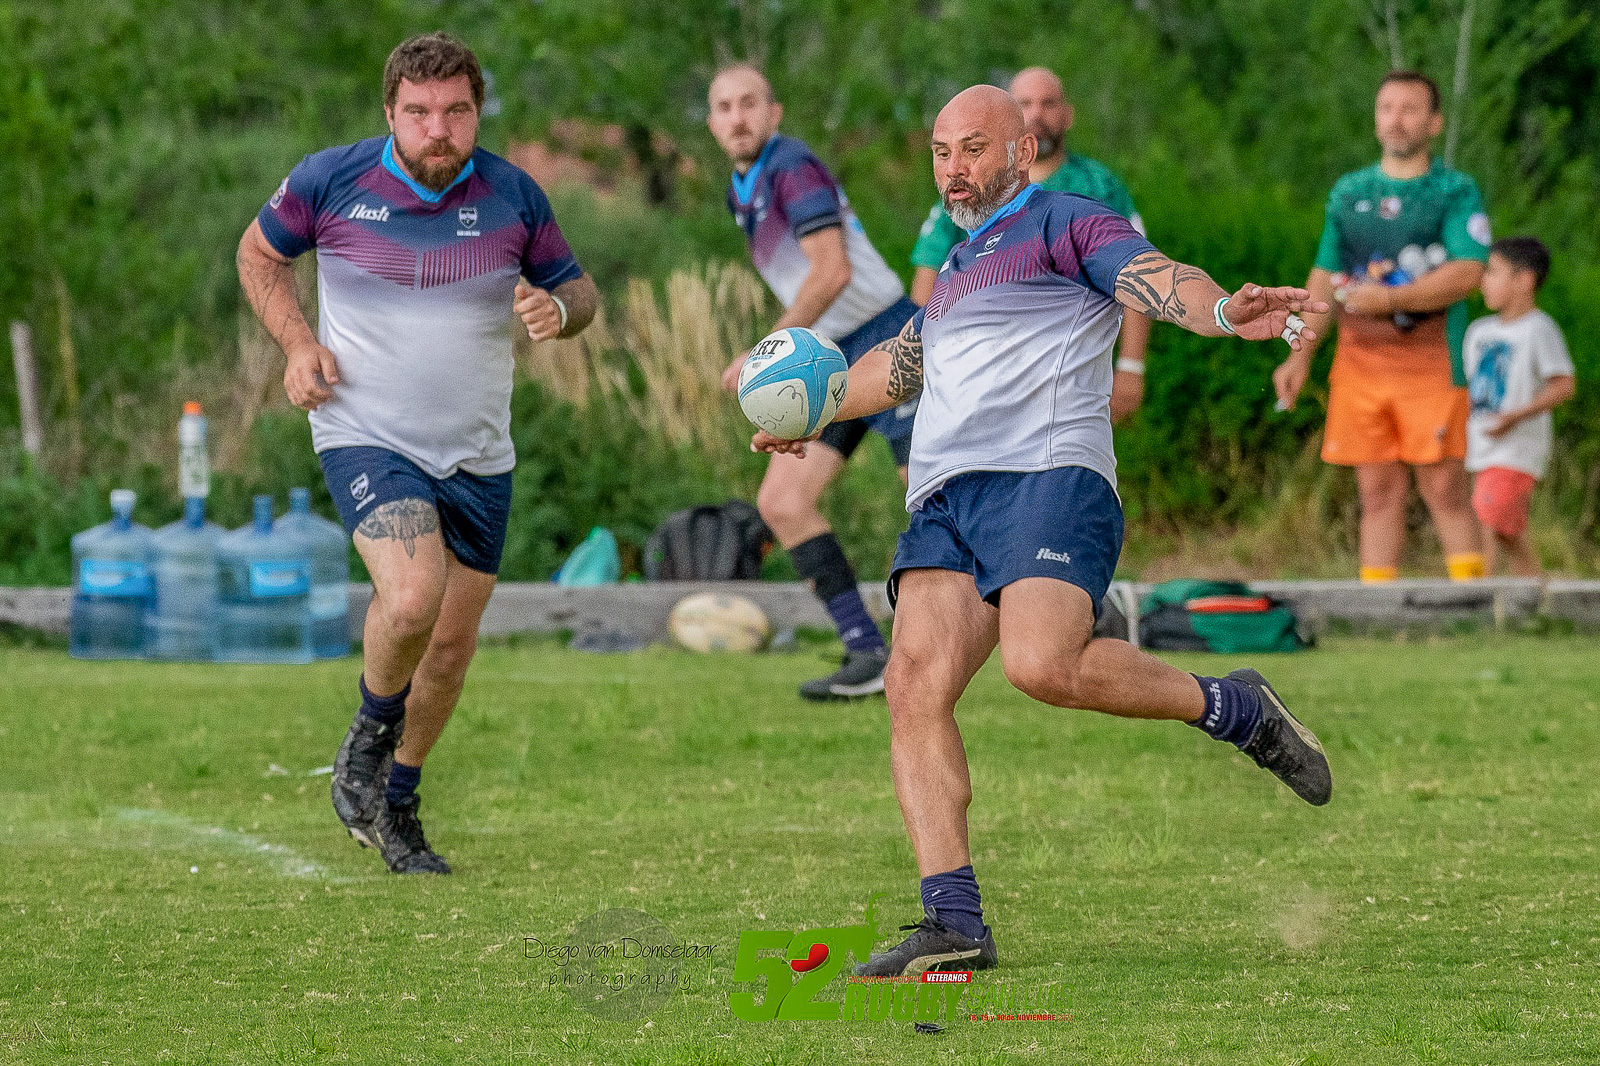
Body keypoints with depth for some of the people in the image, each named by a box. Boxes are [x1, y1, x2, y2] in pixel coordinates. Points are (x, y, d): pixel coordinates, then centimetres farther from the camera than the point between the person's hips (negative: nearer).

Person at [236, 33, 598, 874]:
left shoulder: (513, 197, -4)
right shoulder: (330, 181, -8)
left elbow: (576, 288, 10)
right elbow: (260, 251, 10)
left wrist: (558, 309, -15)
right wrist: (296, 342, -6)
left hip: (476, 454, 3)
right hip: (365, 436, -3)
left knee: (452, 642, 8)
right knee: (412, 597, -27)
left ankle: (396, 805, 31)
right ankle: (370, 734, 5)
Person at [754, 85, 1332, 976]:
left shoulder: (1064, 224, 7)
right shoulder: (961, 270, 31)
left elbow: (1155, 279, -12)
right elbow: (903, 364, 50)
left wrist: (1225, 313, -32)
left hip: (1048, 472, -8)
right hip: (944, 496, 8)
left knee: (1044, 664, -30)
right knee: (916, 687, -13)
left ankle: (1236, 710, -6)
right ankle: (955, 924, -17)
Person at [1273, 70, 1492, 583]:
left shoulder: (1456, 191, 2)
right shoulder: (1348, 192, 17)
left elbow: (1467, 273, -10)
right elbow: (1324, 279, 19)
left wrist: (1390, 298, -18)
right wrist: (1299, 357, 11)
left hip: (1428, 362, -4)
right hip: (1359, 362, 4)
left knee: (1443, 487, -8)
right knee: (1378, 492, 3)